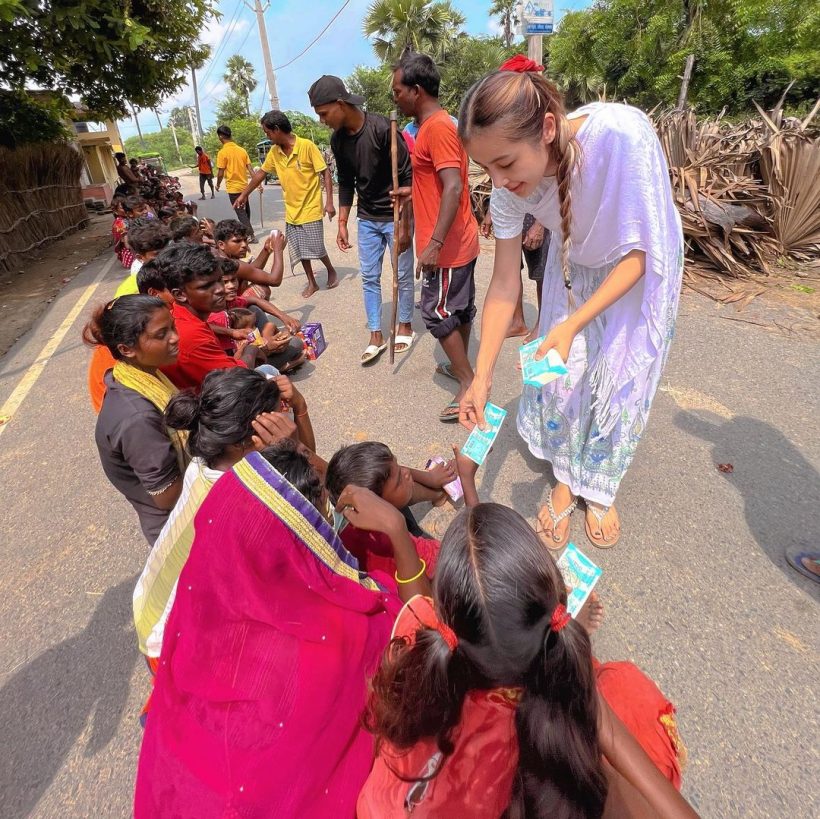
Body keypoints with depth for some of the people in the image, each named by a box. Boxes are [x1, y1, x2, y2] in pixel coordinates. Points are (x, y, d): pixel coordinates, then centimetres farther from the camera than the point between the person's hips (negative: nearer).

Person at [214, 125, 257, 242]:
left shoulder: (222, 152, -13)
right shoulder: (242, 150, 2)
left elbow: (220, 173, -12)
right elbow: (250, 168, 0)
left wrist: (218, 185, 5)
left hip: (233, 188, -6)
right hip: (244, 186, 6)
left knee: (241, 213, -1)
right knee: (245, 210, 18)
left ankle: (250, 235, -6)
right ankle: (247, 231, 31)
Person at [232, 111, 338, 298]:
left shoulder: (307, 146, -14)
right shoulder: (274, 152, 3)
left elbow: (326, 172, -11)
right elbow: (261, 173, 14)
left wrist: (329, 202, -17)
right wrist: (244, 194, 18)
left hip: (310, 208, -5)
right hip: (291, 210, 6)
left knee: (316, 248, 0)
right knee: (299, 249, 7)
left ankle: (331, 271, 26)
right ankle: (311, 282, 19)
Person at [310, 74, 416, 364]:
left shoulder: (382, 129, -18)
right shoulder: (337, 140, 1)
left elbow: (406, 177, -17)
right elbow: (346, 183, 12)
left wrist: (405, 224, -19)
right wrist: (342, 223, 9)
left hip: (395, 216, -6)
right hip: (366, 220, 6)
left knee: (402, 274, 4)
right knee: (369, 278, 5)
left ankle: (405, 326, 24)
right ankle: (376, 336, 13)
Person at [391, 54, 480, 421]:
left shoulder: (437, 127, -16)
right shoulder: (434, 124, 15)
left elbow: (453, 188, -27)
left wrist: (434, 244, -30)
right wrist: (413, 190, 31)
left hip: (448, 245, -10)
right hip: (459, 240, 10)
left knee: (437, 312, -4)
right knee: (460, 307, 17)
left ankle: (468, 383, 4)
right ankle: (461, 366, 32)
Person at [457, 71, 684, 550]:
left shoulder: (623, 133, -37)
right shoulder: (509, 188, -24)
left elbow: (638, 255, -28)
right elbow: (505, 284, -18)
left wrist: (573, 324, -40)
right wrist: (483, 377, -21)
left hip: (643, 268, -2)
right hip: (575, 268, 3)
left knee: (617, 383, 0)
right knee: (559, 376, -1)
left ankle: (600, 489, 24)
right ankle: (566, 480, 23)